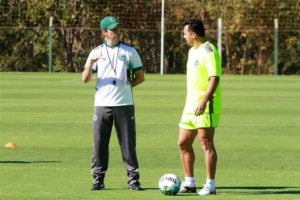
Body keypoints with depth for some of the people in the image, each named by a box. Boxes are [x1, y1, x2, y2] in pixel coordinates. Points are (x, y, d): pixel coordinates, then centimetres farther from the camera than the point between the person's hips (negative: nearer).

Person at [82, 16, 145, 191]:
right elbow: (85, 79, 0)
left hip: (124, 104, 0)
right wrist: (90, 63, -18)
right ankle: (98, 179, 7)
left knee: (128, 143, 0)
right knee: (99, 143, 0)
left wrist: (127, 85, -2)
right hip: (102, 104, 0)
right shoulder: (96, 52, 6)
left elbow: (140, 76, 11)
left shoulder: (129, 51, 6)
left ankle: (133, 179, 5)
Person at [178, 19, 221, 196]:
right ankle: (189, 183, 18)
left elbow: (214, 78, -20)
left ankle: (210, 185, -6)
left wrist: (204, 101, -27)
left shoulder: (208, 51, -13)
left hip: (205, 106, -10)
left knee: (206, 143, -8)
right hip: (191, 106, 10)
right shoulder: (192, 51, 17)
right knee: (183, 143, 10)